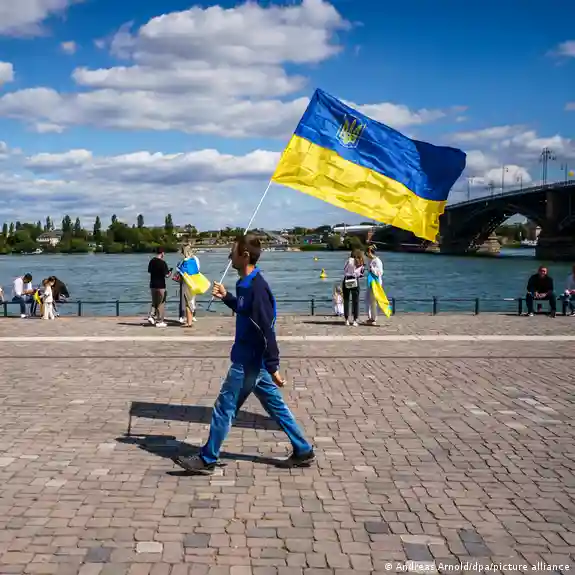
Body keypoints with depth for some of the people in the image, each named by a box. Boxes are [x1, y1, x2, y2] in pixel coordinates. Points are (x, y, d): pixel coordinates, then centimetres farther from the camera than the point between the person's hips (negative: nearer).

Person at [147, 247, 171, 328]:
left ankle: (151, 316, 3)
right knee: (161, 303, 3)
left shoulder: (152, 261, 5)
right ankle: (159, 321, 5)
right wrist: (170, 273, 5)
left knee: (154, 302, 20)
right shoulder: (162, 262, -16)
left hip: (152, 285, 6)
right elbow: (166, 275, -16)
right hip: (160, 285, -6)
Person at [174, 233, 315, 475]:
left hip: (249, 361, -10)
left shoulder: (256, 288, -23)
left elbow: (267, 331, -24)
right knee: (276, 406, 15)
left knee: (224, 407, 1)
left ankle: (207, 460, 12)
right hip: (252, 359, 10)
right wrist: (226, 297, 15)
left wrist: (273, 368, -24)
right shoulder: (247, 284, 7)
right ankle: (303, 452, 22)